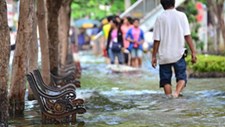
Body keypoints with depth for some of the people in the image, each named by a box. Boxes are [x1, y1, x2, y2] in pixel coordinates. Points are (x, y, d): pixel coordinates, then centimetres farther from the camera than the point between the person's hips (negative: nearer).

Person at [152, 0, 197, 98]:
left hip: (164, 56, 0)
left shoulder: (160, 18, -1)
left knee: (166, 80, 11)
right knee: (181, 77, 5)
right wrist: (193, 52, -3)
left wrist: (154, 56, 4)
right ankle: (176, 93, -22)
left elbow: (156, 40, -2)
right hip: (178, 54, 0)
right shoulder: (181, 16, -1)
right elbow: (187, 36, -6)